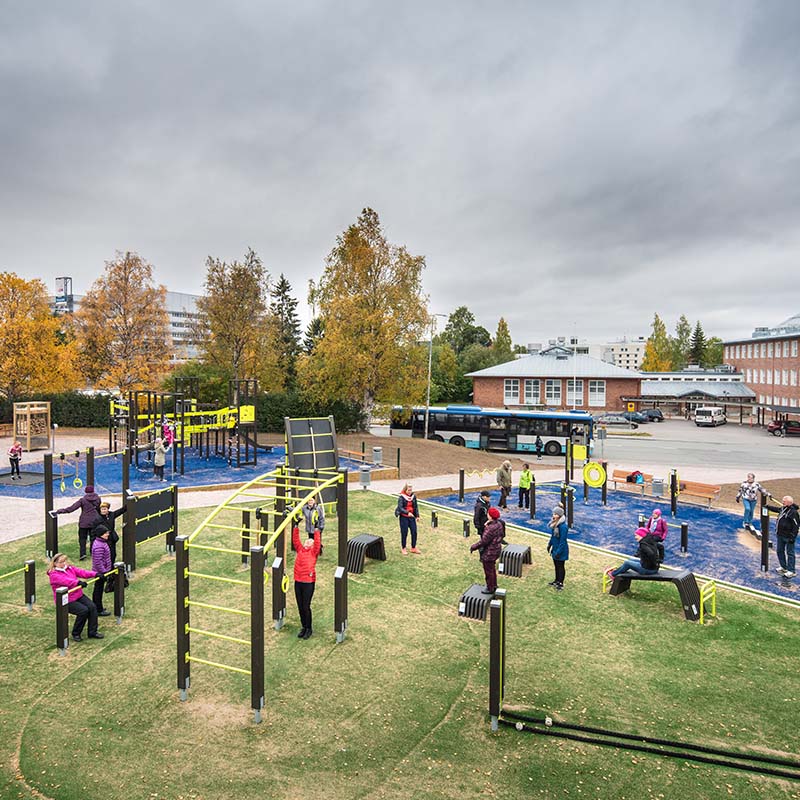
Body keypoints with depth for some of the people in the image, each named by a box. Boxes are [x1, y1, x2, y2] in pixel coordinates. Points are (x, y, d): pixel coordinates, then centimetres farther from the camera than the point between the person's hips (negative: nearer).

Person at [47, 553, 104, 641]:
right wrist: (78, 582, -48)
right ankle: (76, 634, -1)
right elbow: (65, 580, -32)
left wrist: (95, 574, -21)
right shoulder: (53, 575, -12)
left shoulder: (70, 568, 9)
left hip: (78, 596, 7)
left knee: (92, 607, -12)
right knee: (83, 610, -23)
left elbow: (82, 572, -4)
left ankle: (93, 632, -1)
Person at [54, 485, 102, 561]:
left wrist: (59, 511, -10)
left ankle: (83, 553, -8)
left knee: (82, 537, 5)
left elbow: (71, 508, -13)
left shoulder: (83, 500, -9)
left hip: (84, 522, -3)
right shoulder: (98, 499, 0)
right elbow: (99, 509, 10)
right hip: (95, 521, 3)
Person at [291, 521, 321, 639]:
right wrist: (296, 527, -1)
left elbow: (317, 543, -16)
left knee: (306, 607, 0)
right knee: (300, 607, 12)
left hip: (309, 583, -5)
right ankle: (303, 627, 26)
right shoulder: (300, 549, 9)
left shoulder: (314, 552, -2)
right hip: (298, 582, 5)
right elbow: (295, 540, 5)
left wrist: (316, 530, -19)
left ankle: (309, 629, 15)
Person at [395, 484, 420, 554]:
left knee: (414, 532, 4)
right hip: (404, 517, -4)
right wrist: (407, 513, -34)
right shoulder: (401, 497, -13)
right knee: (404, 533, 3)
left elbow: (416, 506, 9)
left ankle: (413, 548, 21)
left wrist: (417, 515, 3)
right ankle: (403, 548, 20)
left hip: (412, 517, 4)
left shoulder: (413, 496, 2)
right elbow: (400, 508, -21)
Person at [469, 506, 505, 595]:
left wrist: (473, 547, -15)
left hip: (489, 553, -9)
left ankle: (490, 589, 28)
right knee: (492, 568, 28)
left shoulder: (491, 528, -33)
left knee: (488, 571, 11)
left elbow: (483, 541, -28)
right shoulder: (499, 523, -5)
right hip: (496, 549, 9)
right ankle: (493, 585, 45)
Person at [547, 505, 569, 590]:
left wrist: (558, 552, -21)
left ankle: (561, 583, 21)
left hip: (561, 549, -8)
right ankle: (557, 580, 36)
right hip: (555, 547, 8)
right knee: (556, 565, 21)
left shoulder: (563, 526, -27)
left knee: (560, 566, 7)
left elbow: (562, 541, -24)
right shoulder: (554, 523, 0)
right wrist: (549, 544, 19)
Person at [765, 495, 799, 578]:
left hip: (788, 537, -9)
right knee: (780, 551, 18)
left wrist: (792, 537, -20)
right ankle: (784, 567, 33)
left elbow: (796, 526, -20)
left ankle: (791, 571, 8)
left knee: (790, 553, 0)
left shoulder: (793, 512, -22)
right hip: (781, 535, 9)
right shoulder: (783, 509, 4)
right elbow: (776, 509, 29)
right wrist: (767, 506, 33)